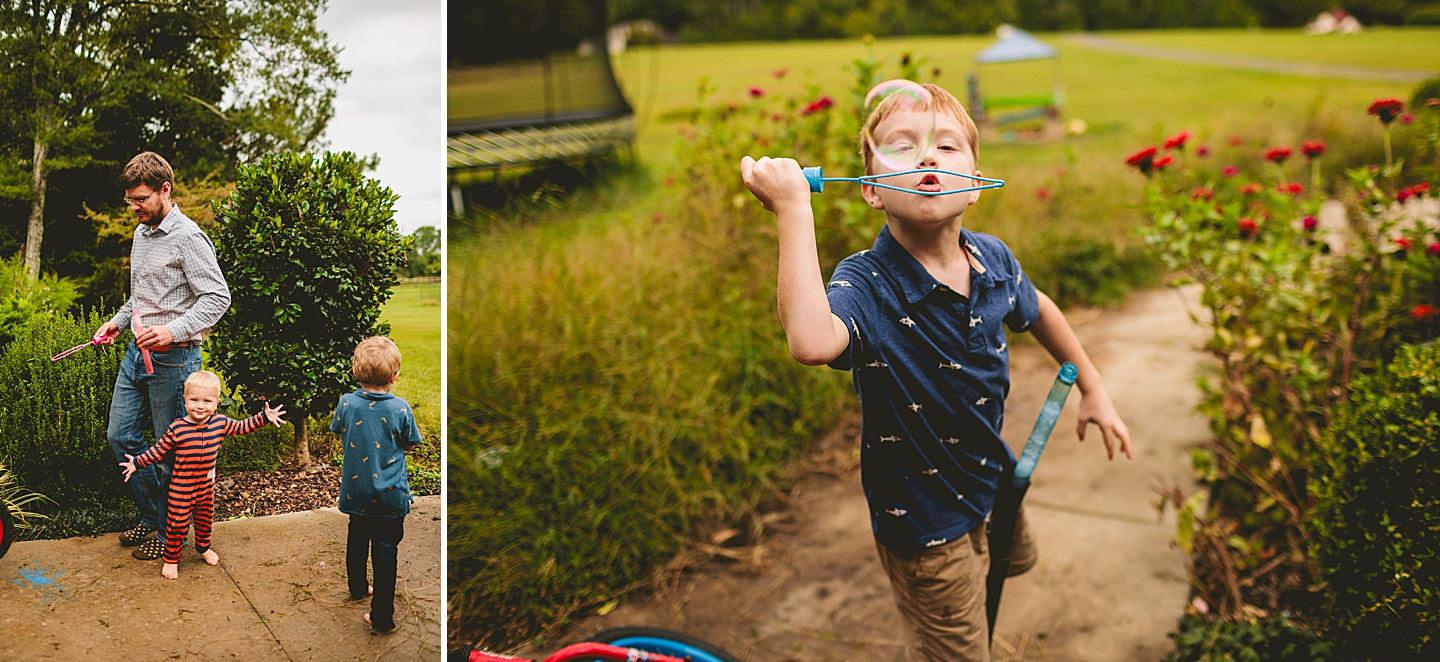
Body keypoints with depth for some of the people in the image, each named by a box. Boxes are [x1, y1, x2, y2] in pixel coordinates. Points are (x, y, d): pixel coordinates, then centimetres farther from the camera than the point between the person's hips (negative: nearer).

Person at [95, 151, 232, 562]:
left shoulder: (188, 238, -15)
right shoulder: (141, 233, 13)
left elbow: (217, 297, -19)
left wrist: (174, 330, -29)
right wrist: (119, 321, 13)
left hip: (173, 359, -9)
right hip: (137, 352, 9)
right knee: (120, 436, 11)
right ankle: (151, 516, 26)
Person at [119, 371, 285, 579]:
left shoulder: (220, 423, -6)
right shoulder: (177, 428, -17)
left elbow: (242, 427, 9)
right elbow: (158, 450, -6)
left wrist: (264, 417, 3)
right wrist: (137, 463, -6)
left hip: (207, 485, 4)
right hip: (181, 488, -4)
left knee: (205, 518, 22)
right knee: (177, 523, 2)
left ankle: (203, 547, 46)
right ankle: (171, 559, 18)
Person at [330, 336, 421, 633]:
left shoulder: (346, 403, -11)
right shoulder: (400, 408, -17)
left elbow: (340, 435, 7)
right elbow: (409, 444, -2)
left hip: (356, 491, 3)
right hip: (390, 494, -3)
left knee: (357, 539, 26)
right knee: (385, 552, 4)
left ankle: (358, 587, 45)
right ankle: (382, 614, 5)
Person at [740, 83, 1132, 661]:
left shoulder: (994, 260, -13)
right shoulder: (864, 284, -31)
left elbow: (1035, 309, 12)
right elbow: (812, 342, -56)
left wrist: (1092, 388, 18)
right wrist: (793, 209, -52)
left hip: (993, 479, 6)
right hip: (924, 522, -6)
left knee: (1016, 562, 34)